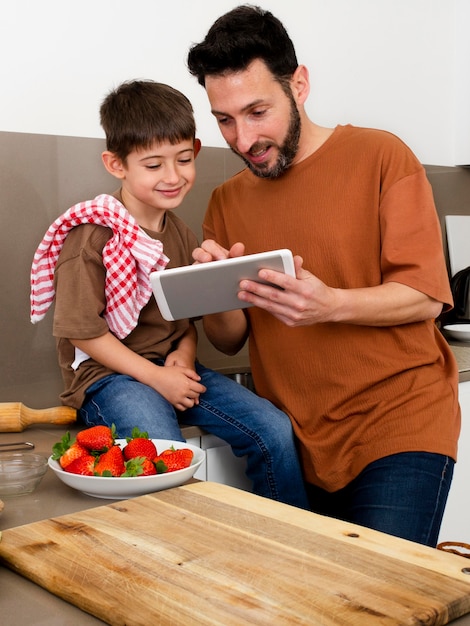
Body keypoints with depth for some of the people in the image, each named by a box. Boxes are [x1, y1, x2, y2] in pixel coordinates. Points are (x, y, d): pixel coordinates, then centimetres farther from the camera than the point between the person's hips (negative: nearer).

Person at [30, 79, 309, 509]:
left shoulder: (180, 234, 12)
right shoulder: (91, 235, -12)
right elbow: (82, 331, -14)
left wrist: (185, 352, -5)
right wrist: (156, 377, -16)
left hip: (174, 369, 7)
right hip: (108, 375, -6)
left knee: (275, 430, -8)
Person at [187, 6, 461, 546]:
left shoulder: (380, 157, -4)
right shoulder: (226, 202, 9)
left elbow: (425, 296, -9)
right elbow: (229, 340, 8)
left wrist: (330, 304, -26)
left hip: (397, 426, -4)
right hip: (298, 444, 4)